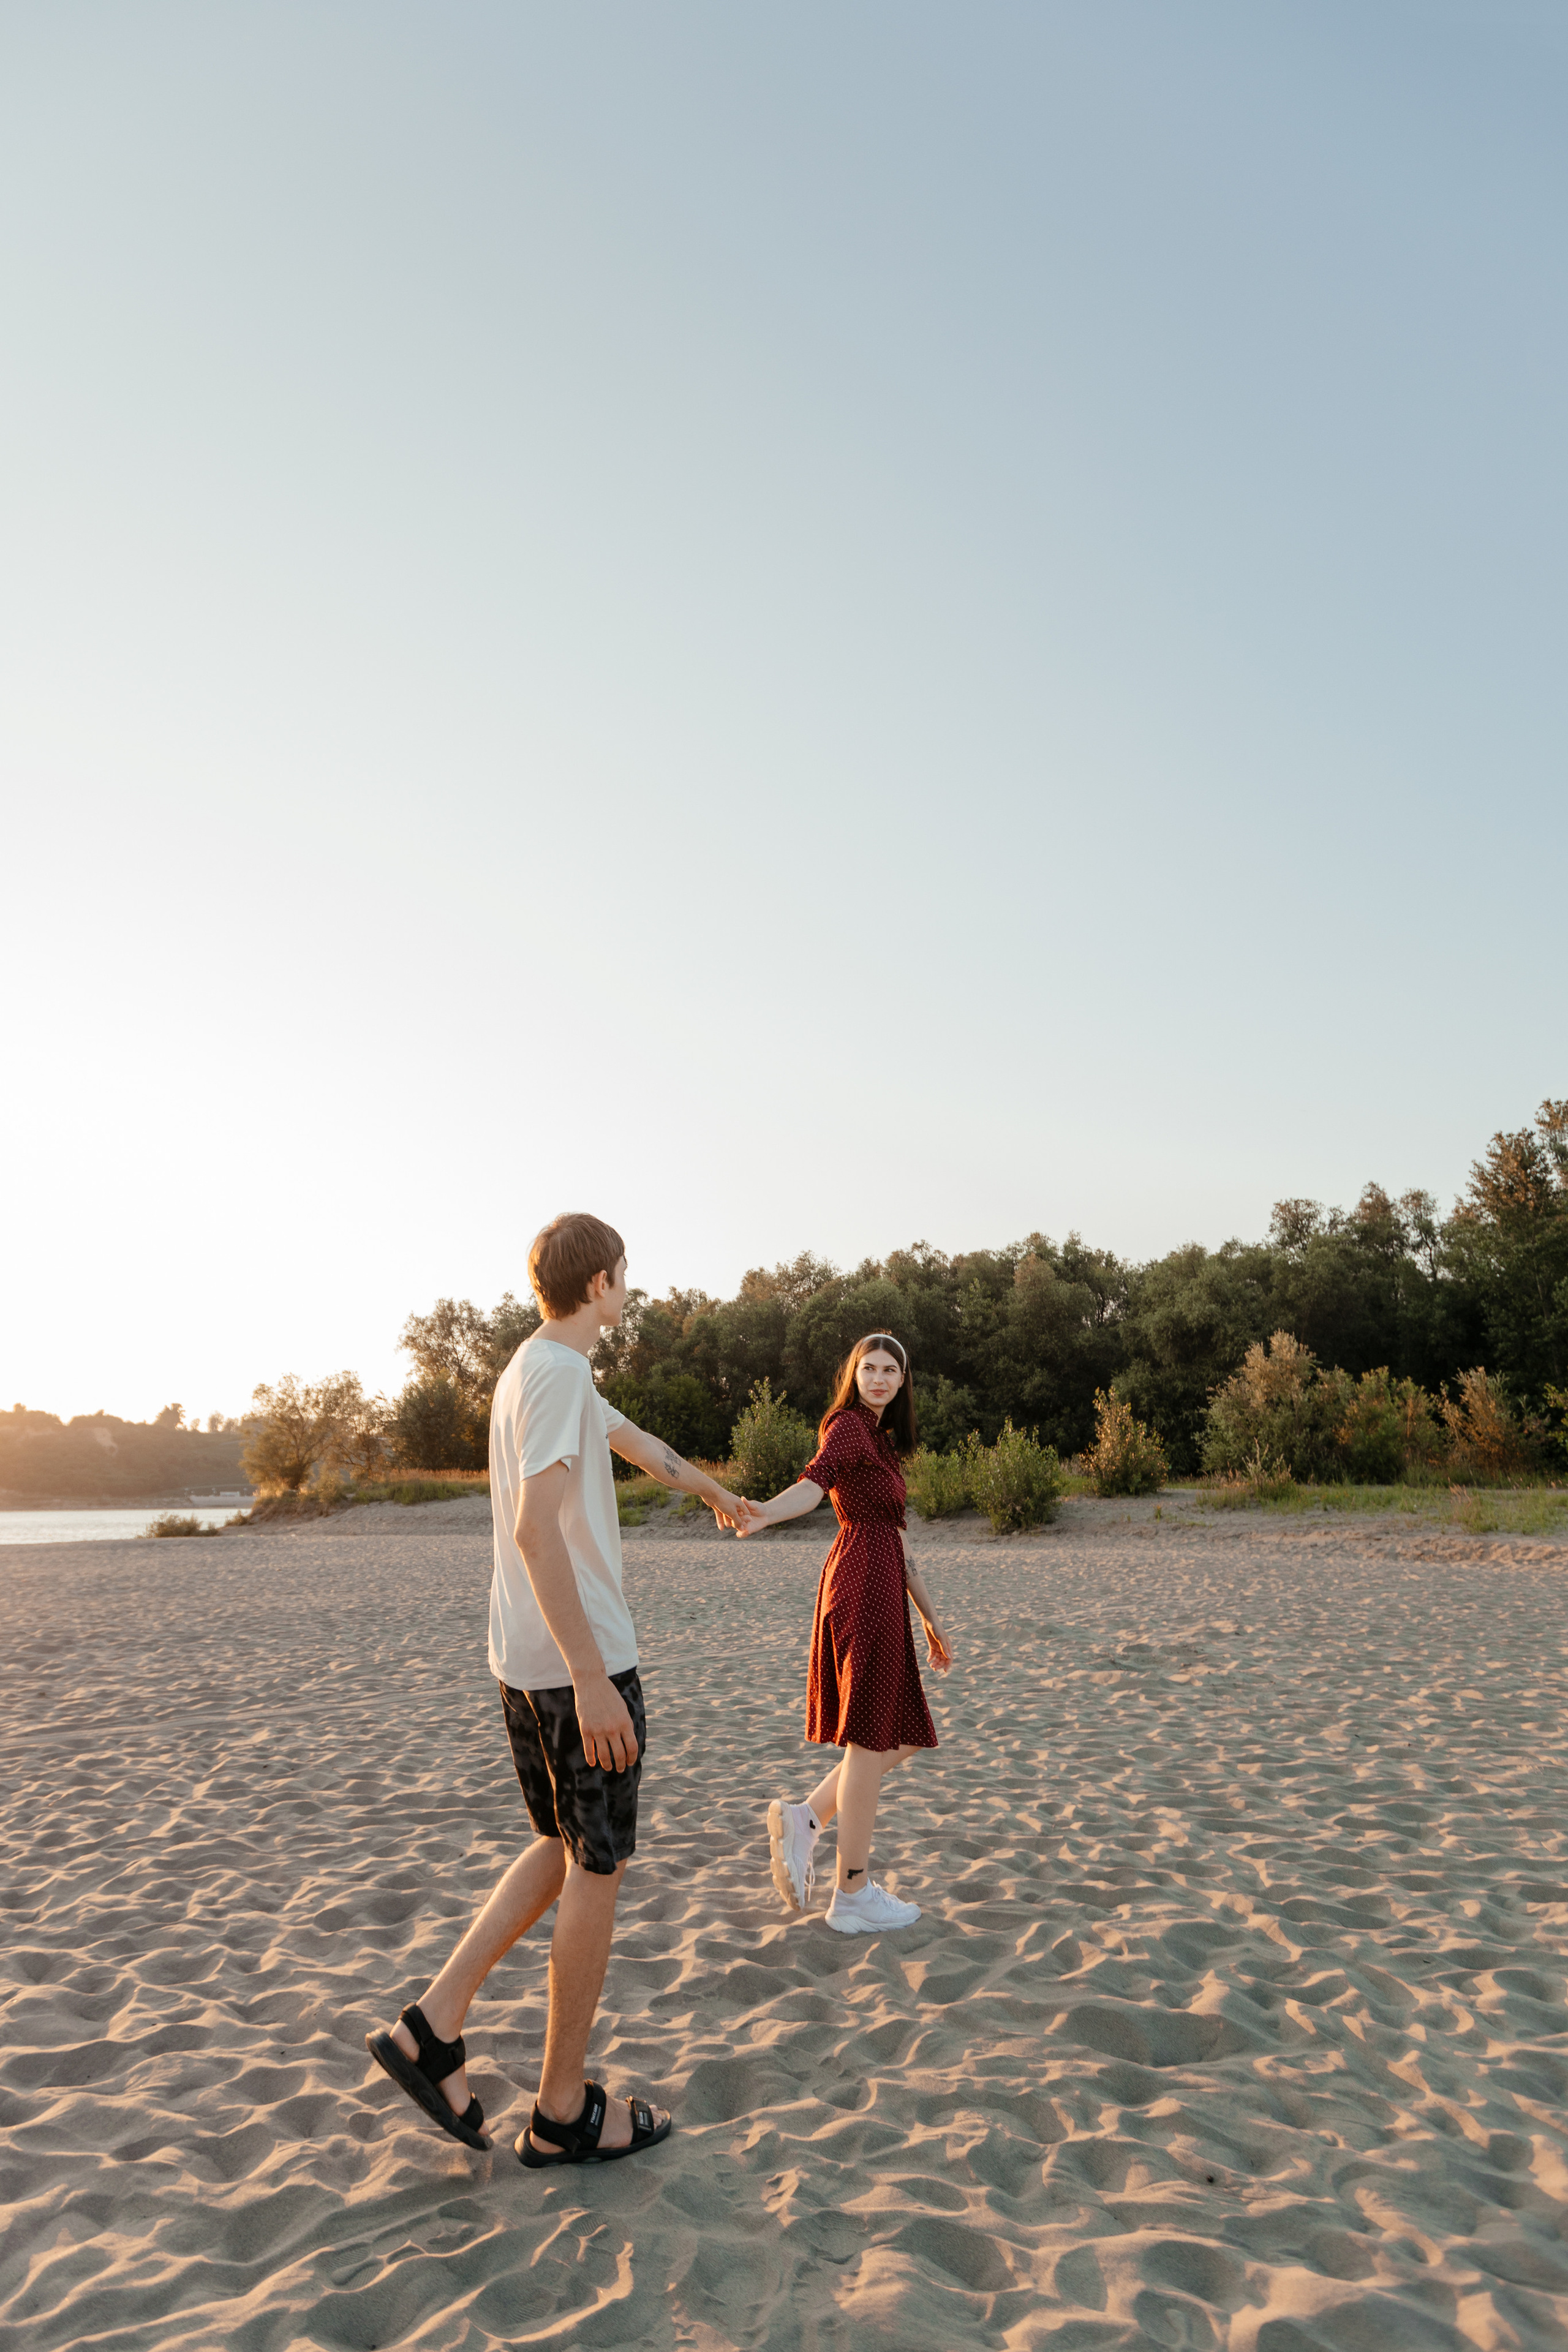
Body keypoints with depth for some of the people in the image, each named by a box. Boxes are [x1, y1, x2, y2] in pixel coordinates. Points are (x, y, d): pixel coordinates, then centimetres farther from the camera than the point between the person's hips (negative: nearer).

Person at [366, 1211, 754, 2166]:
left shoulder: (540, 1370, 14)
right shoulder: (558, 1370, -16)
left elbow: (635, 1440, 30)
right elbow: (536, 1526, -25)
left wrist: (717, 1492, 46)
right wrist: (592, 1680, -25)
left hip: (525, 1661, 9)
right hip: (581, 1659, -9)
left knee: (566, 1851, 20)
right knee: (597, 1869, 4)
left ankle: (433, 2026, 19)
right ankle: (565, 2112, 17)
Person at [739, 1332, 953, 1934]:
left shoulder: (881, 1440, 22)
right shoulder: (849, 1426, -6)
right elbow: (814, 1481, -26)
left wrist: (930, 1618, 25)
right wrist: (764, 1513, -48)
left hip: (881, 1589, 9)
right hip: (865, 1586, -9)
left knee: (903, 1737, 14)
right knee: (872, 1741, -1)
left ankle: (803, 1820, 13)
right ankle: (853, 1896, 10)